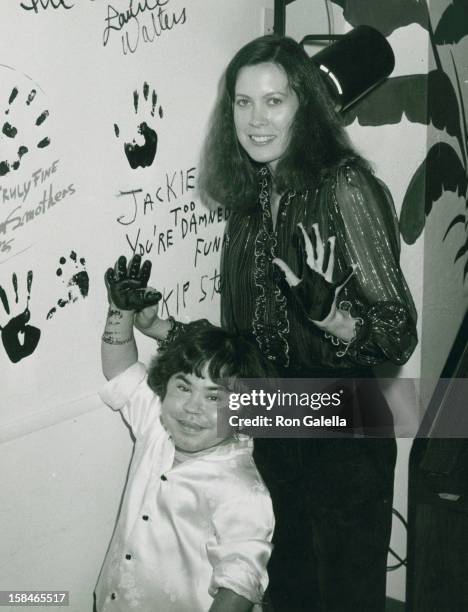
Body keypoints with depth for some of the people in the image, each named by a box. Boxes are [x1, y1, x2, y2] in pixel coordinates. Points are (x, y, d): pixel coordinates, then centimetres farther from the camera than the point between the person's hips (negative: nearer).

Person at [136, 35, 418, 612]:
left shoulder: (344, 186, -13)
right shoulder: (249, 201, 6)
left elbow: (398, 335, -15)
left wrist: (326, 311, -33)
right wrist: (167, 330, 1)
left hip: (341, 439, -6)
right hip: (269, 437, 6)